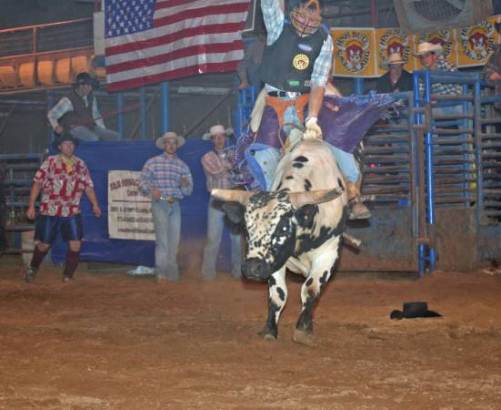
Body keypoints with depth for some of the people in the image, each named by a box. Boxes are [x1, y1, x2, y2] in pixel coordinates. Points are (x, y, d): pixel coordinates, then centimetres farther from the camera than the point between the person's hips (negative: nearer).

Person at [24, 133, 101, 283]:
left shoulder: (80, 165, 7)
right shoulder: (50, 162, -3)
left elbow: (88, 186, 10)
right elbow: (37, 183, -5)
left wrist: (95, 204, -3)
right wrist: (31, 206, -10)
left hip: (72, 212, 3)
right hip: (49, 211, -3)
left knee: (75, 244, -7)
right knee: (43, 245, 6)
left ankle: (68, 276, 7)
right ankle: (32, 268, 33)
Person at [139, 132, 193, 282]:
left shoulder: (182, 165, 14)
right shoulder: (153, 162, 5)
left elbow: (188, 191, 14)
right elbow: (143, 181, 0)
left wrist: (185, 185, -9)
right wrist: (151, 190, -20)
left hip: (175, 205, 4)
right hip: (160, 203, -4)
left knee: (174, 240, 4)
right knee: (162, 239, -11)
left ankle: (171, 273, 12)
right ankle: (161, 273, -11)